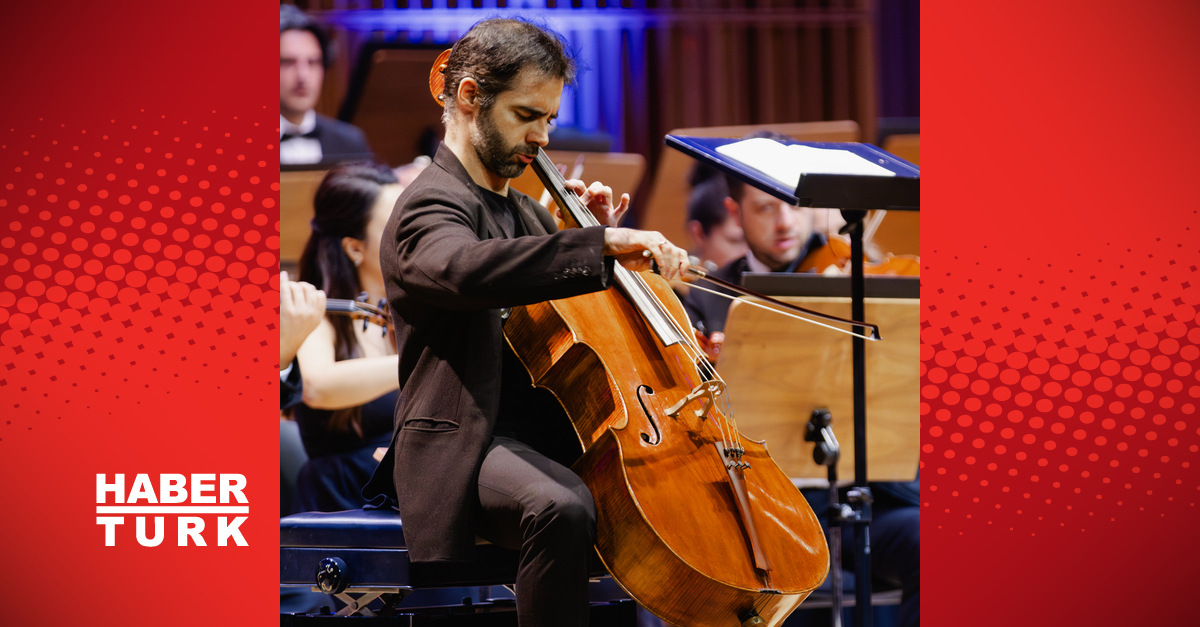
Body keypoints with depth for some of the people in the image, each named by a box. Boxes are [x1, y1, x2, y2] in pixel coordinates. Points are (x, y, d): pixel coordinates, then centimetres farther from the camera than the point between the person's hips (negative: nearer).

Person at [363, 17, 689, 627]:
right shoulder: (430, 206, -8)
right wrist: (599, 247, -40)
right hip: (464, 446, -10)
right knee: (563, 507, -38)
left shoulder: (525, 211, 22)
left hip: (548, 435, 10)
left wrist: (601, 237, 13)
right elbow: (466, 269, -34)